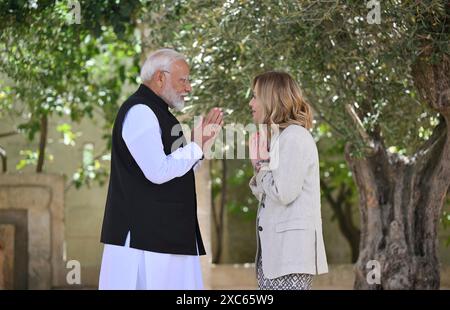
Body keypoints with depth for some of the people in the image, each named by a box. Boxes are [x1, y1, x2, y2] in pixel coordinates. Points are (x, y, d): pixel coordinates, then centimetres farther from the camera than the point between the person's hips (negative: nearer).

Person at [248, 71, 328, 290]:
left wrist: (263, 164, -3)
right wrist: (258, 164, 4)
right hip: (274, 248, 9)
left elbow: (284, 193, -18)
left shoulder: (295, 137, -9)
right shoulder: (279, 137, 19)